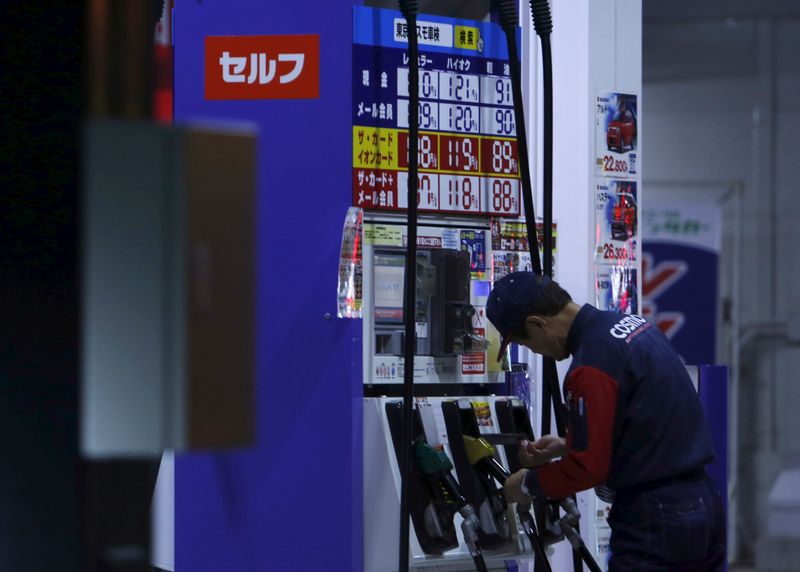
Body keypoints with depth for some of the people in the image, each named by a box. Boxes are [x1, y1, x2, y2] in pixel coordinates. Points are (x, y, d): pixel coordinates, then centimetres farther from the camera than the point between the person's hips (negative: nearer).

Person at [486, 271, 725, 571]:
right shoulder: (634, 324, 9)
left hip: (654, 521, -9)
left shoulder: (590, 367, -19)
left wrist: (528, 484, 0)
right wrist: (567, 445, 18)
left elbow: (588, 467, -16)